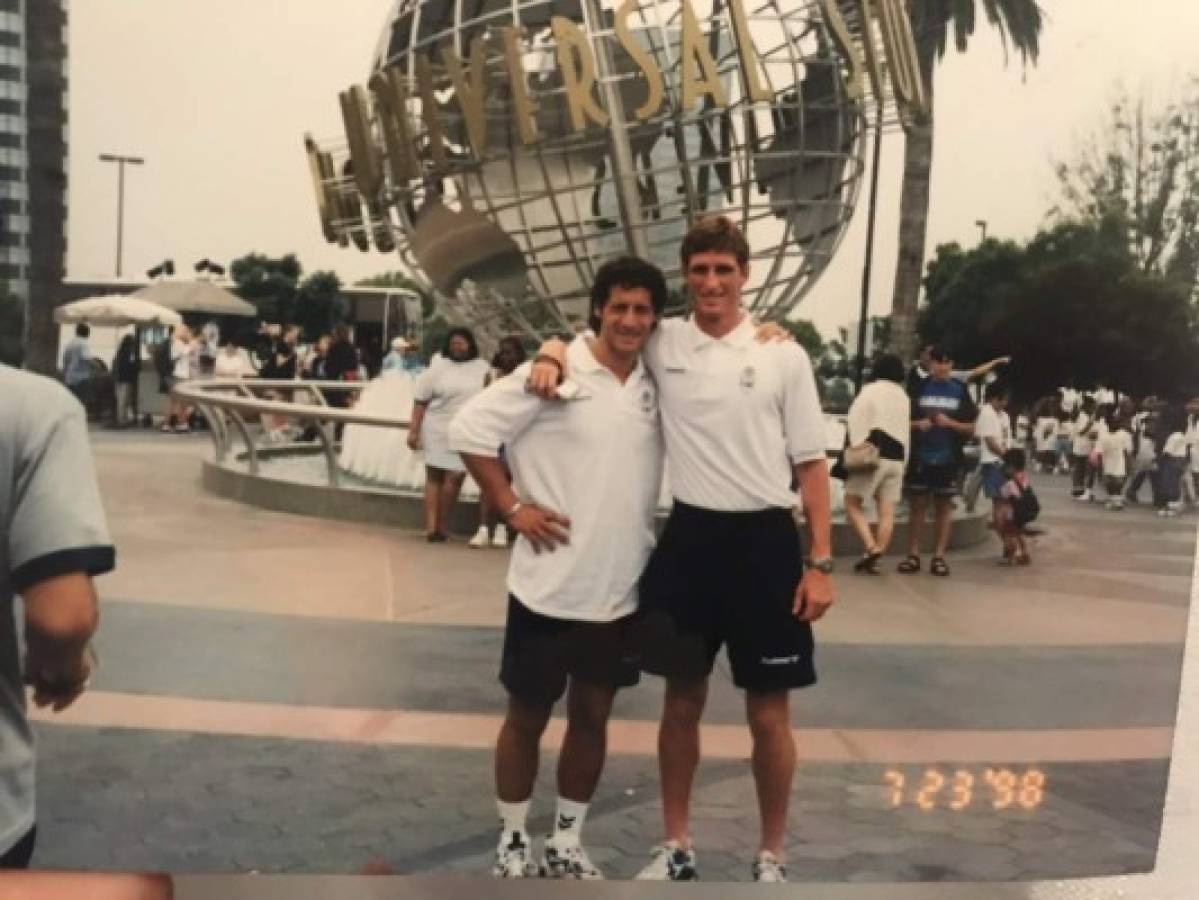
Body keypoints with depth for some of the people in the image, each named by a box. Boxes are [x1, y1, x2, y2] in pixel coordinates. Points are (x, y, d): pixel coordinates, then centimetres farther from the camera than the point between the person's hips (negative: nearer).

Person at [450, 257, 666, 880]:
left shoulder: (657, 385, 4)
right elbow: (469, 430, -10)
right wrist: (513, 508, -11)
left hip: (622, 589, 5)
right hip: (550, 586, -4)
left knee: (591, 715, 15)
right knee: (527, 716, 10)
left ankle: (566, 844, 31)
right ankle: (512, 842, 29)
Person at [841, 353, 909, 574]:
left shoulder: (871, 390, -2)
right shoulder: (904, 397, 19)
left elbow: (856, 418, -11)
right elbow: (906, 430, 21)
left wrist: (857, 448, -11)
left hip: (875, 455, -6)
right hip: (897, 457, 6)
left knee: (852, 502, 2)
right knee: (887, 511, 2)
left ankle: (870, 547, -14)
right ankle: (875, 558, 0)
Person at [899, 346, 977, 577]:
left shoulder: (960, 390, 4)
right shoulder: (919, 387, 4)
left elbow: (971, 428, 4)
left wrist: (950, 423, -14)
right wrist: (918, 424, -13)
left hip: (948, 458, 0)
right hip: (920, 456, 0)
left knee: (943, 507, 5)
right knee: (917, 505, 3)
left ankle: (939, 556, 9)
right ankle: (913, 555, 7)